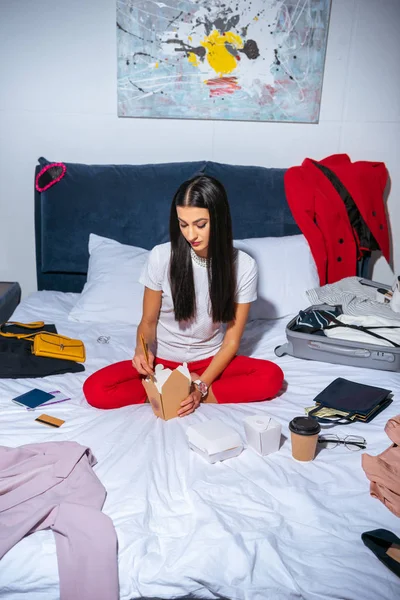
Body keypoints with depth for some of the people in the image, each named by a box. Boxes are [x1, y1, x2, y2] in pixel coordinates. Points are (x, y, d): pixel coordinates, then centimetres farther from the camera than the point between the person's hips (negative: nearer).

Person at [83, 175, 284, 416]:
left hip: (210, 361, 1)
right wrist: (143, 349, -25)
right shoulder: (162, 256, -14)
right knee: (95, 390, -23)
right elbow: (148, 321, -2)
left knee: (272, 376, -27)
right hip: (162, 359, -1)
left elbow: (232, 341, -11)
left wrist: (202, 386, -24)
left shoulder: (243, 266, -14)